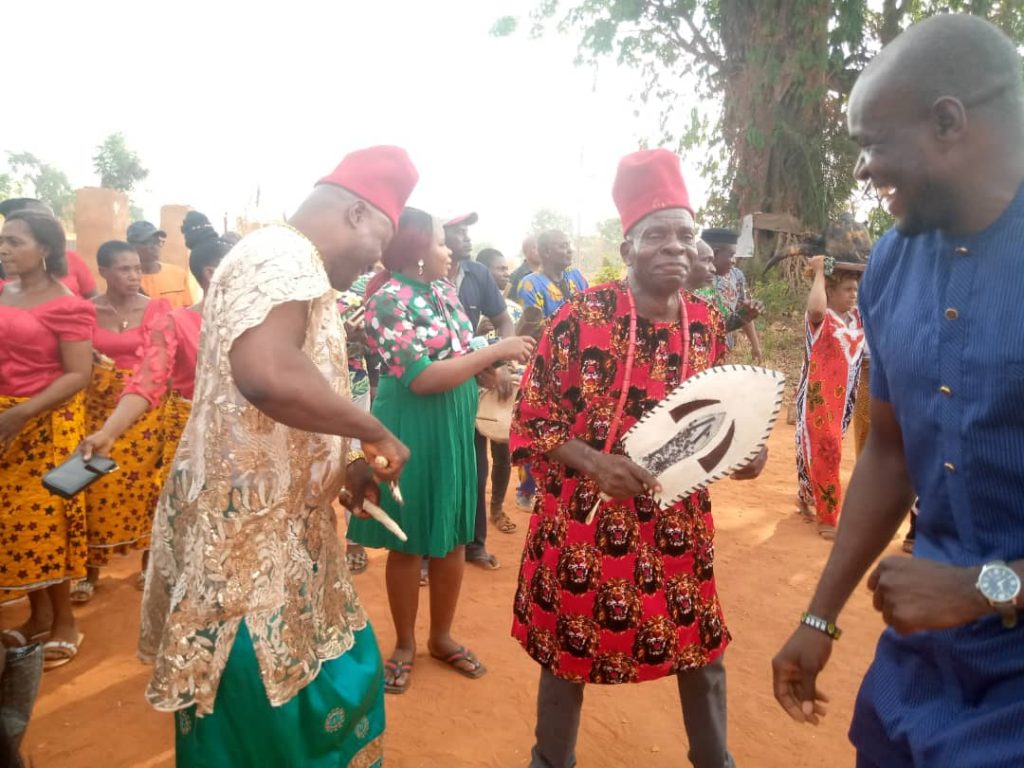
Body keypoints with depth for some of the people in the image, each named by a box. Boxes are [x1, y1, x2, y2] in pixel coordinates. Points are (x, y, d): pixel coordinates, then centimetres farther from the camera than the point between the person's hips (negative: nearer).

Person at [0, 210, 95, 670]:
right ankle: (39, 614, 27)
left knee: (45, 517, 3)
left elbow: (78, 375, -14)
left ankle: (65, 622, 19)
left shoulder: (65, 307, -10)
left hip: (46, 423, -5)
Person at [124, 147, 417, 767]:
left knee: (330, 679, 20)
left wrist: (341, 468, 13)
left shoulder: (289, 264, 15)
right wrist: (376, 432, -24)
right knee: (269, 715, 6)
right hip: (247, 532, -10)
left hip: (272, 527, 10)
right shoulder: (284, 255, -17)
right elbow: (267, 375, -38)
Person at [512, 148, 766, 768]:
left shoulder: (707, 323, 0)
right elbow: (531, 417, -11)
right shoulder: (582, 315, -14)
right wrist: (593, 462, -25)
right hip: (586, 519, -3)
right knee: (569, 648, 14)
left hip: (678, 522, 4)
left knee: (701, 646, 19)